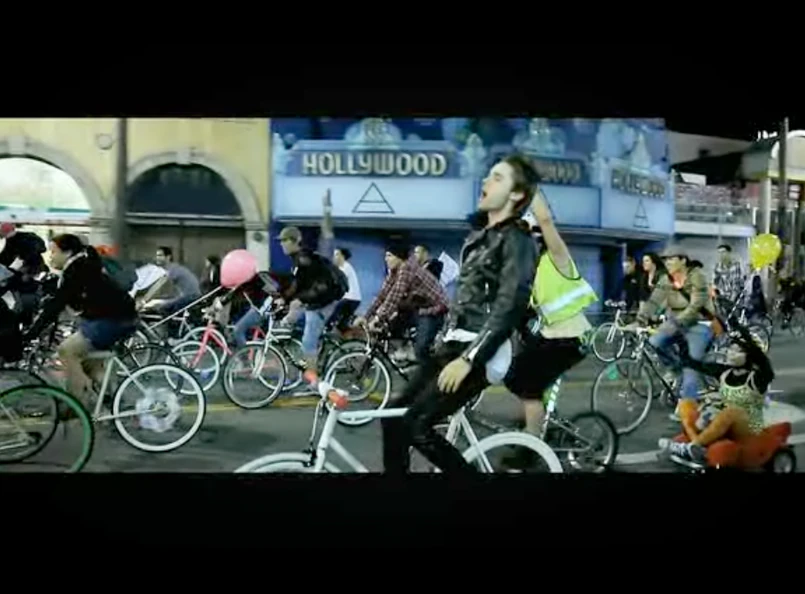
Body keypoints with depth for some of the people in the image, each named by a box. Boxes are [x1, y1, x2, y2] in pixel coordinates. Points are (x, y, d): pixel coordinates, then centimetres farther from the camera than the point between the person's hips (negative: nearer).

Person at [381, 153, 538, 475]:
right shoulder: (477, 238, 18)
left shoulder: (517, 242, -9)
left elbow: (509, 308, -19)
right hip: (453, 344, 8)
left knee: (416, 425, -15)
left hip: (480, 352, -8)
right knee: (394, 417, 4)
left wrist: (468, 359, -24)